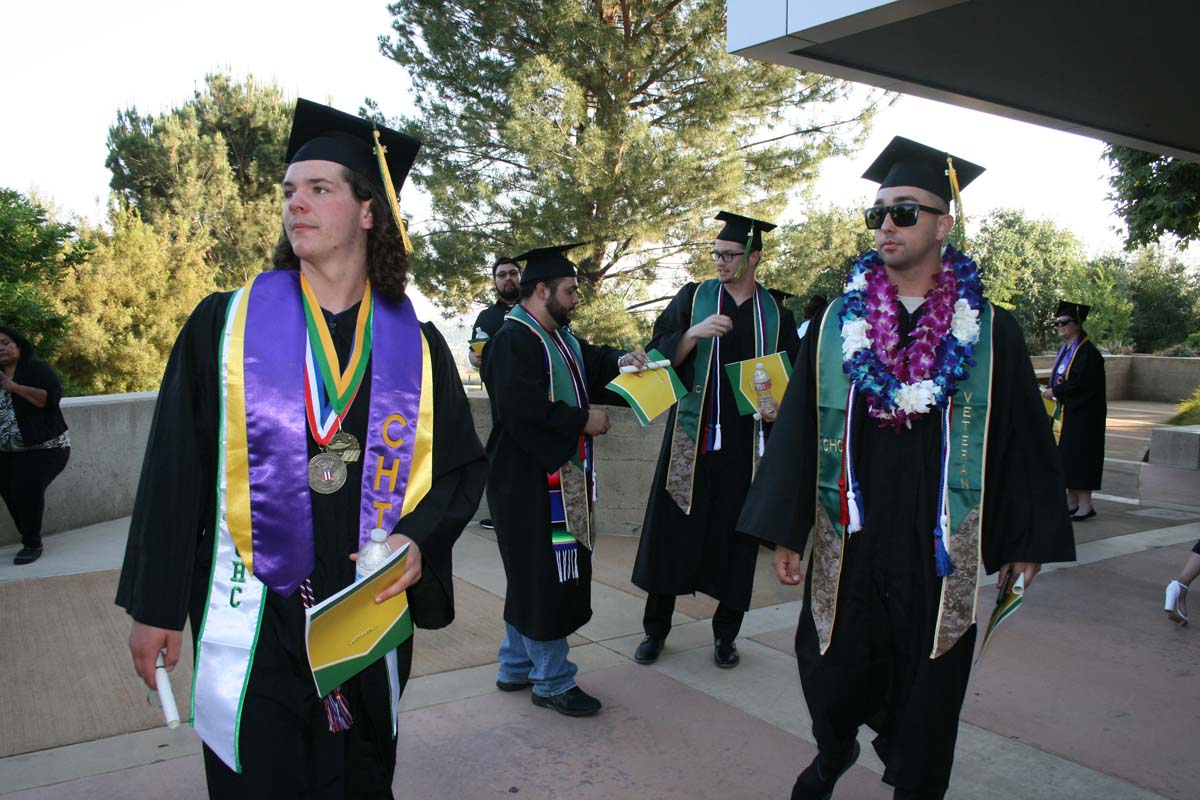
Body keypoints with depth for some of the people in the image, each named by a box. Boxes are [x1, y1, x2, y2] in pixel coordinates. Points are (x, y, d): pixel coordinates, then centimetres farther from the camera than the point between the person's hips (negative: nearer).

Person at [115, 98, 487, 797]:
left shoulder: (415, 346, 0)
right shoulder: (226, 324, -2)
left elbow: (463, 465, 4)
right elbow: (176, 470, -2)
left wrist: (419, 539, -14)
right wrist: (156, 605, -2)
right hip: (252, 621, -1)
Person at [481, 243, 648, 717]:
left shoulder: (560, 337, 13)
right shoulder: (513, 341, -18)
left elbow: (590, 362, 29)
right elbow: (522, 409, -28)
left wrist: (617, 361, 7)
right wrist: (584, 421, -18)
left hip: (560, 479, 11)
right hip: (528, 483, -11)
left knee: (534, 576, 19)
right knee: (544, 577, -2)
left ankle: (516, 667, 33)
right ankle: (552, 681, 13)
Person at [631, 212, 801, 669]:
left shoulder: (777, 314, 7)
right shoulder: (693, 298, 5)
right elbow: (658, 354, -2)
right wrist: (694, 334, -19)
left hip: (747, 442, 1)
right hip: (692, 435, 0)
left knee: (736, 537, 6)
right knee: (673, 529, 3)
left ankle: (725, 635, 23)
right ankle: (655, 630, 18)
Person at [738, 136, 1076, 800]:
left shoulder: (989, 331, -2)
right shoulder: (837, 321, 1)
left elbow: (1021, 437, 2)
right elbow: (799, 426, 0)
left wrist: (1026, 540, 2)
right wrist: (785, 532, -3)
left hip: (941, 547, -1)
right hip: (849, 540, 1)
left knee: (927, 690, 11)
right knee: (832, 676, 13)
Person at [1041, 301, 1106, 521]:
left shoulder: (1087, 352, -13)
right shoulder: (1065, 350, 14)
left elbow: (1081, 382, -22)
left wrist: (1054, 391, -15)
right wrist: (1052, 391, 3)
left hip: (1082, 415, -9)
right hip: (1066, 412, 9)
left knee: (1078, 457, -7)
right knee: (1066, 459, 10)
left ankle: (1085, 505, -2)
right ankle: (1072, 503, 15)